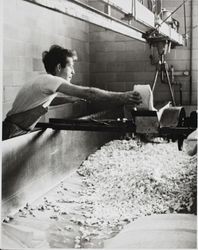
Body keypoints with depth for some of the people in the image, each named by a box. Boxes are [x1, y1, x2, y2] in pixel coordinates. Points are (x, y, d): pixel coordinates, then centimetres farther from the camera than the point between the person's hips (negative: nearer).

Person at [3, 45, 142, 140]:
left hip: (21, 132, 9)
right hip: (14, 134, -9)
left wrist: (69, 99, 14)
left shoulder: (44, 81, 9)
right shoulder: (49, 80, -19)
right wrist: (120, 97, -29)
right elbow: (87, 93, -26)